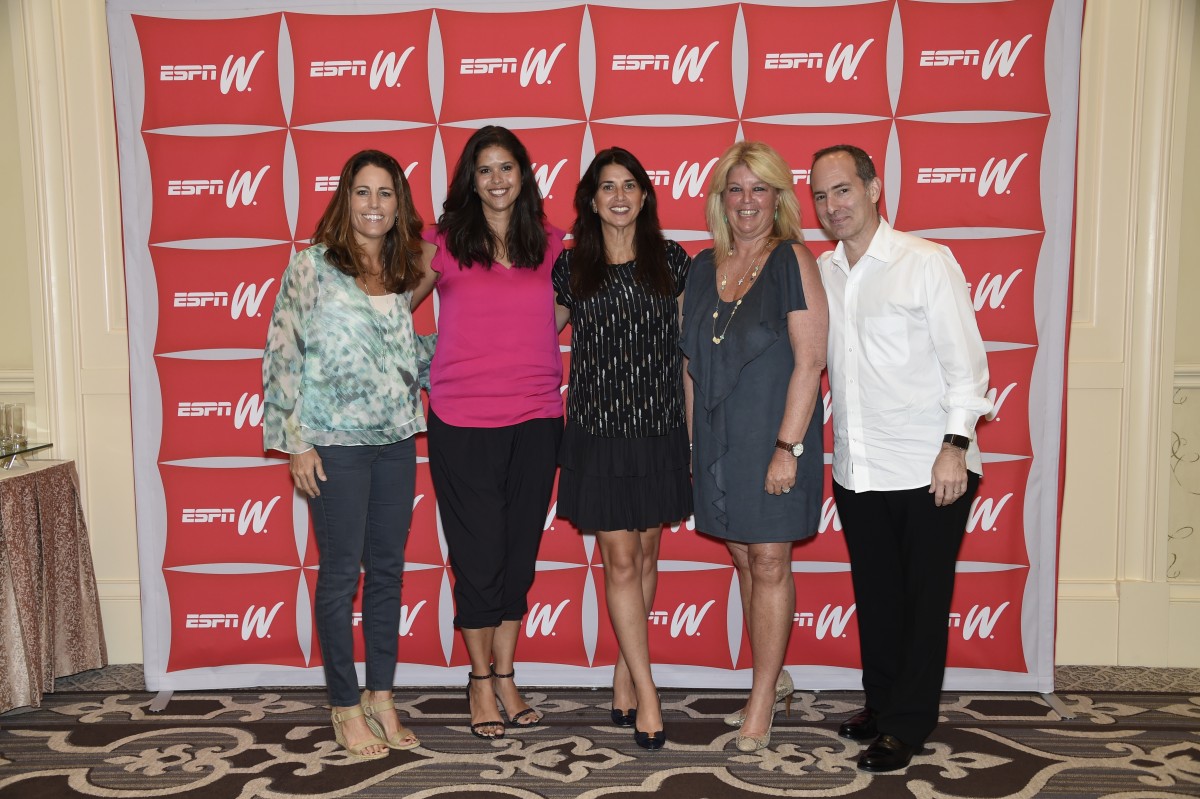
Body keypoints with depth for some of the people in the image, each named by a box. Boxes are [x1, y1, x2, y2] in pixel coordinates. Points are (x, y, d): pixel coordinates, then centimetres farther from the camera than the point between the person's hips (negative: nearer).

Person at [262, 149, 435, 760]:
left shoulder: (401, 273, 10)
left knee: (388, 570, 11)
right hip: (335, 442, -5)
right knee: (341, 573, 3)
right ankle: (346, 707, 17)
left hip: (396, 440, 5)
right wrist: (295, 441, -11)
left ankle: (381, 696, 25)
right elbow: (282, 353, -8)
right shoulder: (312, 264, -6)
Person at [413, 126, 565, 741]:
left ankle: (505, 676, 26)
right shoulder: (445, 244, 1)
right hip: (463, 423, -3)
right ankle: (481, 679, 23)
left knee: (520, 552, 11)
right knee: (478, 555, 4)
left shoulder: (550, 245, 8)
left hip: (536, 419, 3)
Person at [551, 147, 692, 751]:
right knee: (620, 559, -2)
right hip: (598, 431, -1)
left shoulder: (670, 260, 4)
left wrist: (694, 430, 4)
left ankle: (623, 674, 24)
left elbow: (688, 349, 6)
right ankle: (645, 691, 6)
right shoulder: (572, 265, 4)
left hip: (660, 429, 1)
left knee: (645, 554, 9)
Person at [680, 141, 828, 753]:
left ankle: (762, 699, 13)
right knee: (743, 559, 14)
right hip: (716, 437, 6)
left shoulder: (793, 261, -8)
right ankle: (774, 677, 30)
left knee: (768, 563, 1)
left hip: (771, 437, -6)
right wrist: (692, 438, 10)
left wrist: (788, 446, -18)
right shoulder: (704, 267, 9)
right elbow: (692, 362, 12)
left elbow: (809, 360, -14)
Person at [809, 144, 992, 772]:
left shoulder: (927, 262, -6)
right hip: (856, 472, 5)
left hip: (928, 470, -5)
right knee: (875, 596, 15)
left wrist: (955, 447, -14)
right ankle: (881, 703, 31)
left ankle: (907, 725, 17)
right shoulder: (820, 273, 8)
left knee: (923, 599, 5)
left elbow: (965, 361, -8)